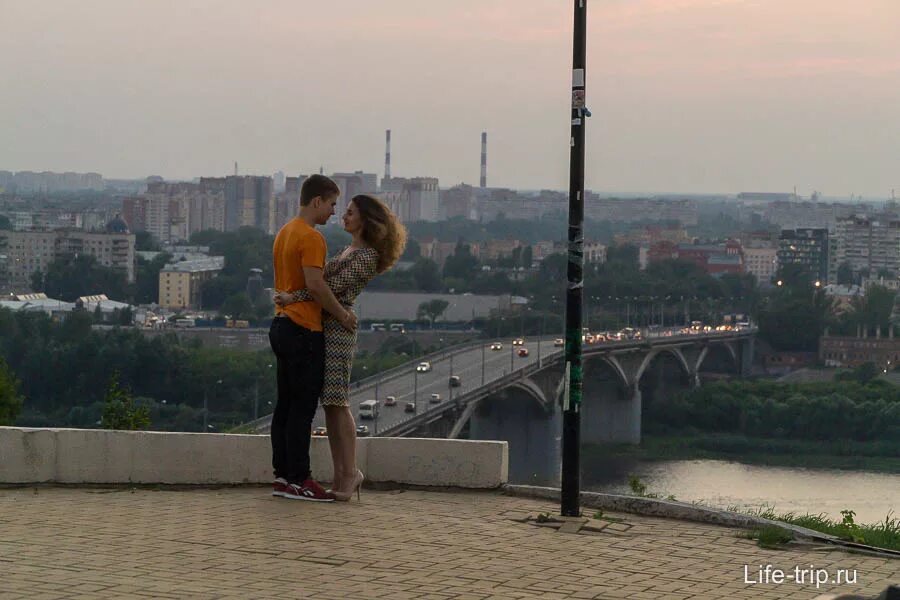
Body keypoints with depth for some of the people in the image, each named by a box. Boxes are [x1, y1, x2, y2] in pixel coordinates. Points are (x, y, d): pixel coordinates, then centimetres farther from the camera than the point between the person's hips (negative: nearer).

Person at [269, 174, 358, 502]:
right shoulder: (311, 238, -15)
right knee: (303, 407, -7)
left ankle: (283, 475, 13)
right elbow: (315, 285, -24)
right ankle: (299, 480, -6)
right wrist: (342, 314, -12)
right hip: (304, 331, -10)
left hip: (282, 325, 10)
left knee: (286, 405, 11)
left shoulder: (285, 233, 16)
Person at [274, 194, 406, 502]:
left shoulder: (367, 256, -9)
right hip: (321, 326, 9)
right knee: (329, 405, 5)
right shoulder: (348, 250, 20)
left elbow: (334, 286, -16)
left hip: (337, 328, -9)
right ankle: (340, 476, 5)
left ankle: (350, 472, -7)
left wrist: (295, 297, -17)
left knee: (337, 402, -11)